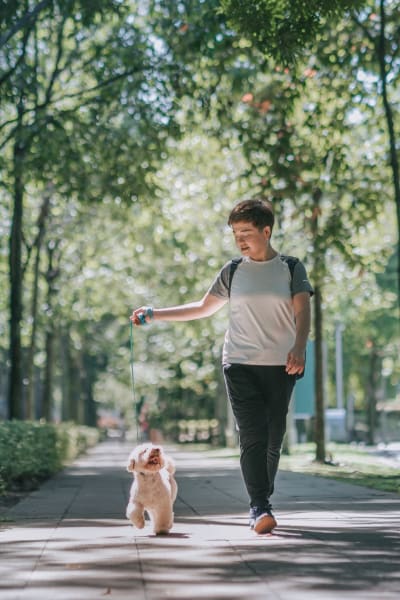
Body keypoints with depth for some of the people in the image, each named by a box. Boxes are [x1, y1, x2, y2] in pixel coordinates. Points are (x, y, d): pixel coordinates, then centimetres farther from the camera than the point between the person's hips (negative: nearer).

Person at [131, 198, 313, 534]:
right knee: (253, 437, -13)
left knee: (273, 440, 2)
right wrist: (155, 315, 11)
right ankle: (260, 508, -18)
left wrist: (299, 347, -24)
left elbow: (302, 311, -6)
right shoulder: (233, 272, 10)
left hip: (280, 367, 0)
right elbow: (203, 308, 17)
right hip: (240, 364, 0)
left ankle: (262, 503, 16)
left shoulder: (291, 269, 5)